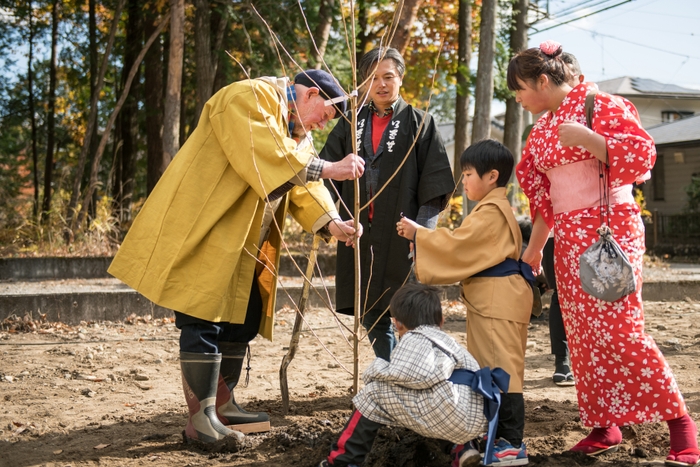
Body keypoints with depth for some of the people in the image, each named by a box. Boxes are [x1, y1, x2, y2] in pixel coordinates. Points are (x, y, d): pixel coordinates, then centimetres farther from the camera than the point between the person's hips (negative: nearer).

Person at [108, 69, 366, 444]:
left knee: (243, 318, 10)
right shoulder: (250, 98, -14)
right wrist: (329, 169, -24)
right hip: (203, 231, -10)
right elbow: (268, 158, -28)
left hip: (243, 244, 10)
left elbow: (302, 184, 9)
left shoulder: (294, 127, 16)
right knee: (205, 321, -10)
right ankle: (200, 418, -6)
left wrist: (332, 224, -6)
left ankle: (221, 404, 21)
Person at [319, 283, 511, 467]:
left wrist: (376, 368, 0)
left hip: (452, 416, -9)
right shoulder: (445, 340, 30)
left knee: (376, 392, -1)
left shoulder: (415, 339, 2)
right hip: (477, 419, 9)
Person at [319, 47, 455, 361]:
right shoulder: (351, 124, 14)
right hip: (361, 237, 4)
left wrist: (423, 232, -14)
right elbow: (327, 172, 6)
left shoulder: (419, 123, 4)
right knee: (370, 315, 9)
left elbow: (434, 185, -2)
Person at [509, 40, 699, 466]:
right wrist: (534, 248, 17)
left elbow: (641, 153, -16)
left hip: (610, 229, -8)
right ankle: (605, 425, 14)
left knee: (619, 330, -13)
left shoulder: (600, 106, -8)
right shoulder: (543, 127, 14)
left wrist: (582, 136, -24)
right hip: (569, 239, 8)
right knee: (582, 333, 5)